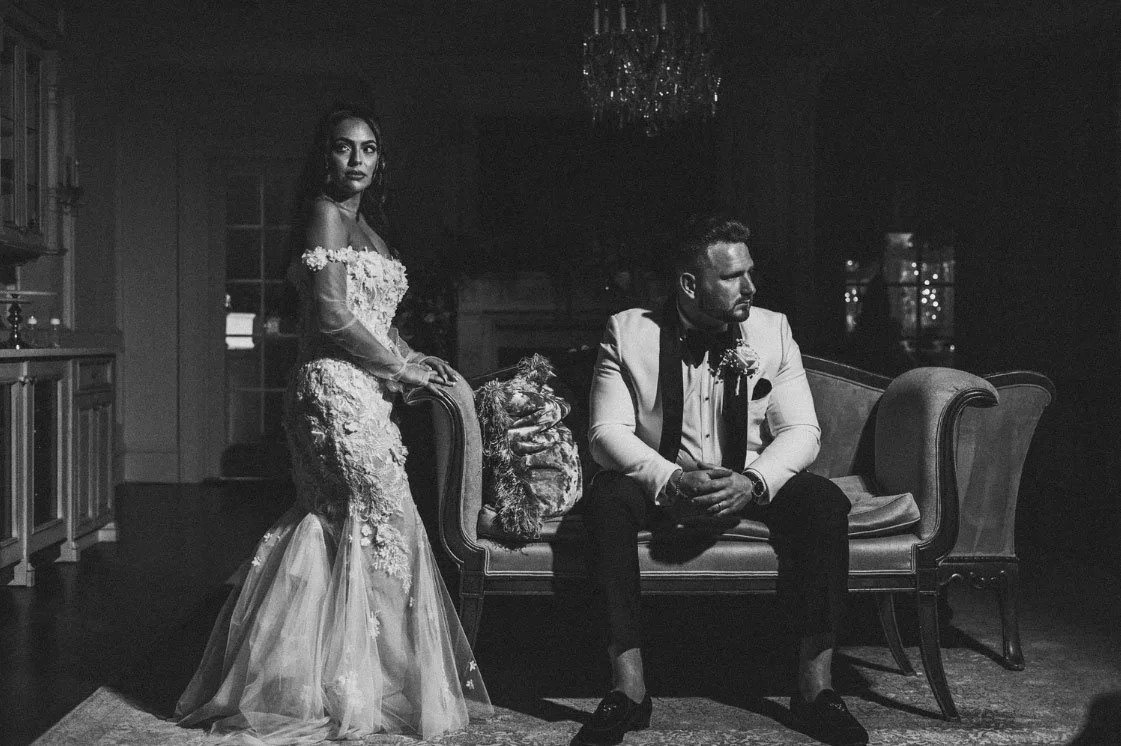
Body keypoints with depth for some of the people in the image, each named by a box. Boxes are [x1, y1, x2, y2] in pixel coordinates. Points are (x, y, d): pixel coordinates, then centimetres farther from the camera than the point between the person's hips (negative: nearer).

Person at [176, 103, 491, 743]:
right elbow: (332, 316, -16)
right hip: (337, 385, -9)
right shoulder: (325, 214, -7)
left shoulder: (366, 225, 21)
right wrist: (401, 368, -9)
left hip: (364, 389, 9)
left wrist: (415, 358, 7)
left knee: (331, 523, 10)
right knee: (386, 523, -6)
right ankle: (362, 689, 3)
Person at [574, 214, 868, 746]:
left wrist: (752, 483, -26)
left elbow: (801, 429, -5)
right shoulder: (627, 332, -5)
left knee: (823, 500, -28)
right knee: (609, 498, -33)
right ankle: (628, 687, -28)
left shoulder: (772, 330, 0)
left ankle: (815, 686, -21)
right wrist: (671, 480, -30)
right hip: (662, 486, -1)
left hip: (752, 488, 2)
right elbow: (607, 431, -12)